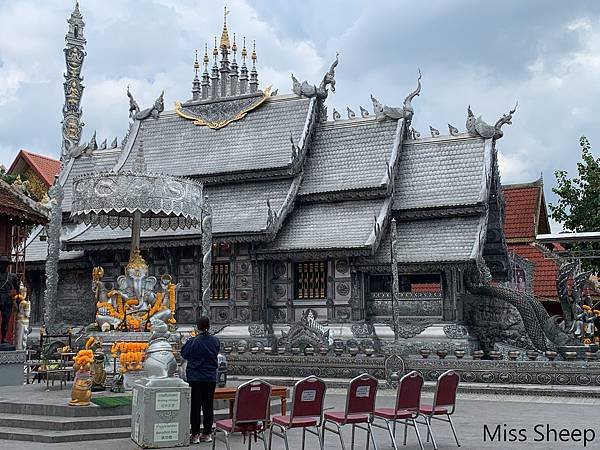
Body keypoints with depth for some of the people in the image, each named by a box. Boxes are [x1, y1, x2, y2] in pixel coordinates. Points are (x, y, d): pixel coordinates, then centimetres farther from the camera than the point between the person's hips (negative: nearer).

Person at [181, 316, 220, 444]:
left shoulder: (193, 341, -13)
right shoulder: (215, 341, -2)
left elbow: (184, 354, -1)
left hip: (195, 377, -3)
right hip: (211, 378, 3)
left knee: (195, 406, 3)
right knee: (208, 406, 10)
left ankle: (195, 435, 5)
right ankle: (207, 434, 15)